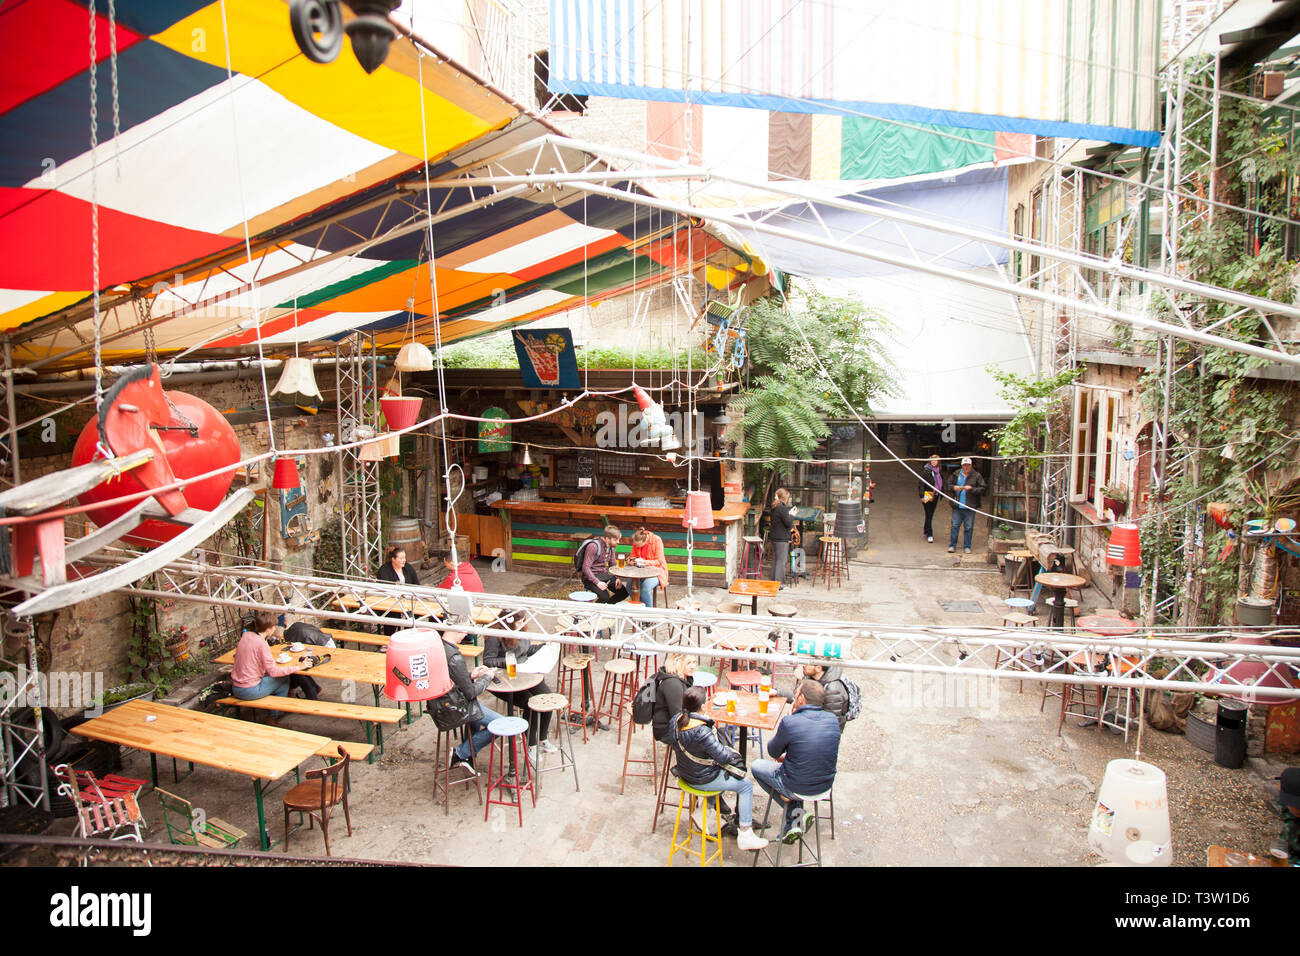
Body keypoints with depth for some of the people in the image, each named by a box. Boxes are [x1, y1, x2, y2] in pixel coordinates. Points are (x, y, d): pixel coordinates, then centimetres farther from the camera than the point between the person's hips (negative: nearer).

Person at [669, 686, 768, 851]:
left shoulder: (676, 721, -11)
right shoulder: (702, 732, -35)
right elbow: (723, 756, -28)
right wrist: (733, 754, -5)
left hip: (685, 774, 8)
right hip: (702, 780, -8)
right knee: (746, 786, 8)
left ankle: (701, 813, 34)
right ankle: (745, 835, 13)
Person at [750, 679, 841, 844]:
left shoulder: (790, 722, -25)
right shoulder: (833, 719, -8)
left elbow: (773, 752, -6)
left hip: (797, 788, -5)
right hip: (826, 785, 5)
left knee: (756, 766, 20)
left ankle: (794, 812, 11)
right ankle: (794, 823, 28)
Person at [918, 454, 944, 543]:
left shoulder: (939, 470, 6)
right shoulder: (926, 470, -14)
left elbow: (941, 482, 19)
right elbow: (921, 483, -17)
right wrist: (922, 496, -22)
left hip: (935, 495, 6)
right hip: (927, 496, -6)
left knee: (931, 514, 15)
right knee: (929, 515, -5)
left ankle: (926, 530, 31)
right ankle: (929, 535, 0)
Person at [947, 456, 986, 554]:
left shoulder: (977, 476, 2)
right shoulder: (956, 475, 10)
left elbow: (982, 489, -2)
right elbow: (948, 486, 16)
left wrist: (971, 489, -15)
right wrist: (954, 488, -4)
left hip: (970, 507, -2)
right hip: (957, 506, 2)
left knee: (969, 527, 3)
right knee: (955, 526, 3)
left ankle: (967, 547, 13)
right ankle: (952, 545, 10)